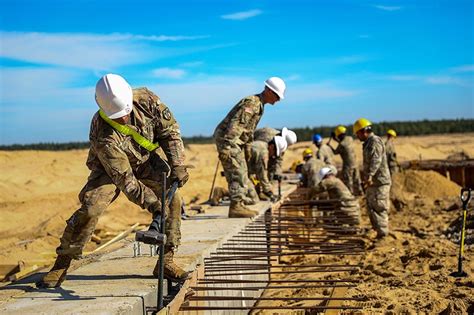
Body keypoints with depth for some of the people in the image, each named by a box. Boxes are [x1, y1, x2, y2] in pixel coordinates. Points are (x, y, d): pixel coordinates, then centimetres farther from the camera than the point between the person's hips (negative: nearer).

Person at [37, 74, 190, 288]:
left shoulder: (146, 99, -27)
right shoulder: (103, 136, -37)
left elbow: (169, 128, -12)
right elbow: (124, 178, -34)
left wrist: (177, 165, -16)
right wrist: (150, 202, -39)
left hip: (145, 160, 4)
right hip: (109, 167, -4)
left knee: (172, 199, -13)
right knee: (90, 208, -23)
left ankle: (166, 261, -1)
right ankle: (61, 265, -7)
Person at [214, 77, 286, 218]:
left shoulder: (258, 105, 16)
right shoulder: (252, 103, -17)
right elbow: (236, 124, -26)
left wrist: (248, 148, 28)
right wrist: (226, 147, -30)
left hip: (236, 142, 11)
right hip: (226, 139, -11)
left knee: (241, 175, 12)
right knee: (238, 175, -11)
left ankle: (238, 206, 17)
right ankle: (236, 207, -10)